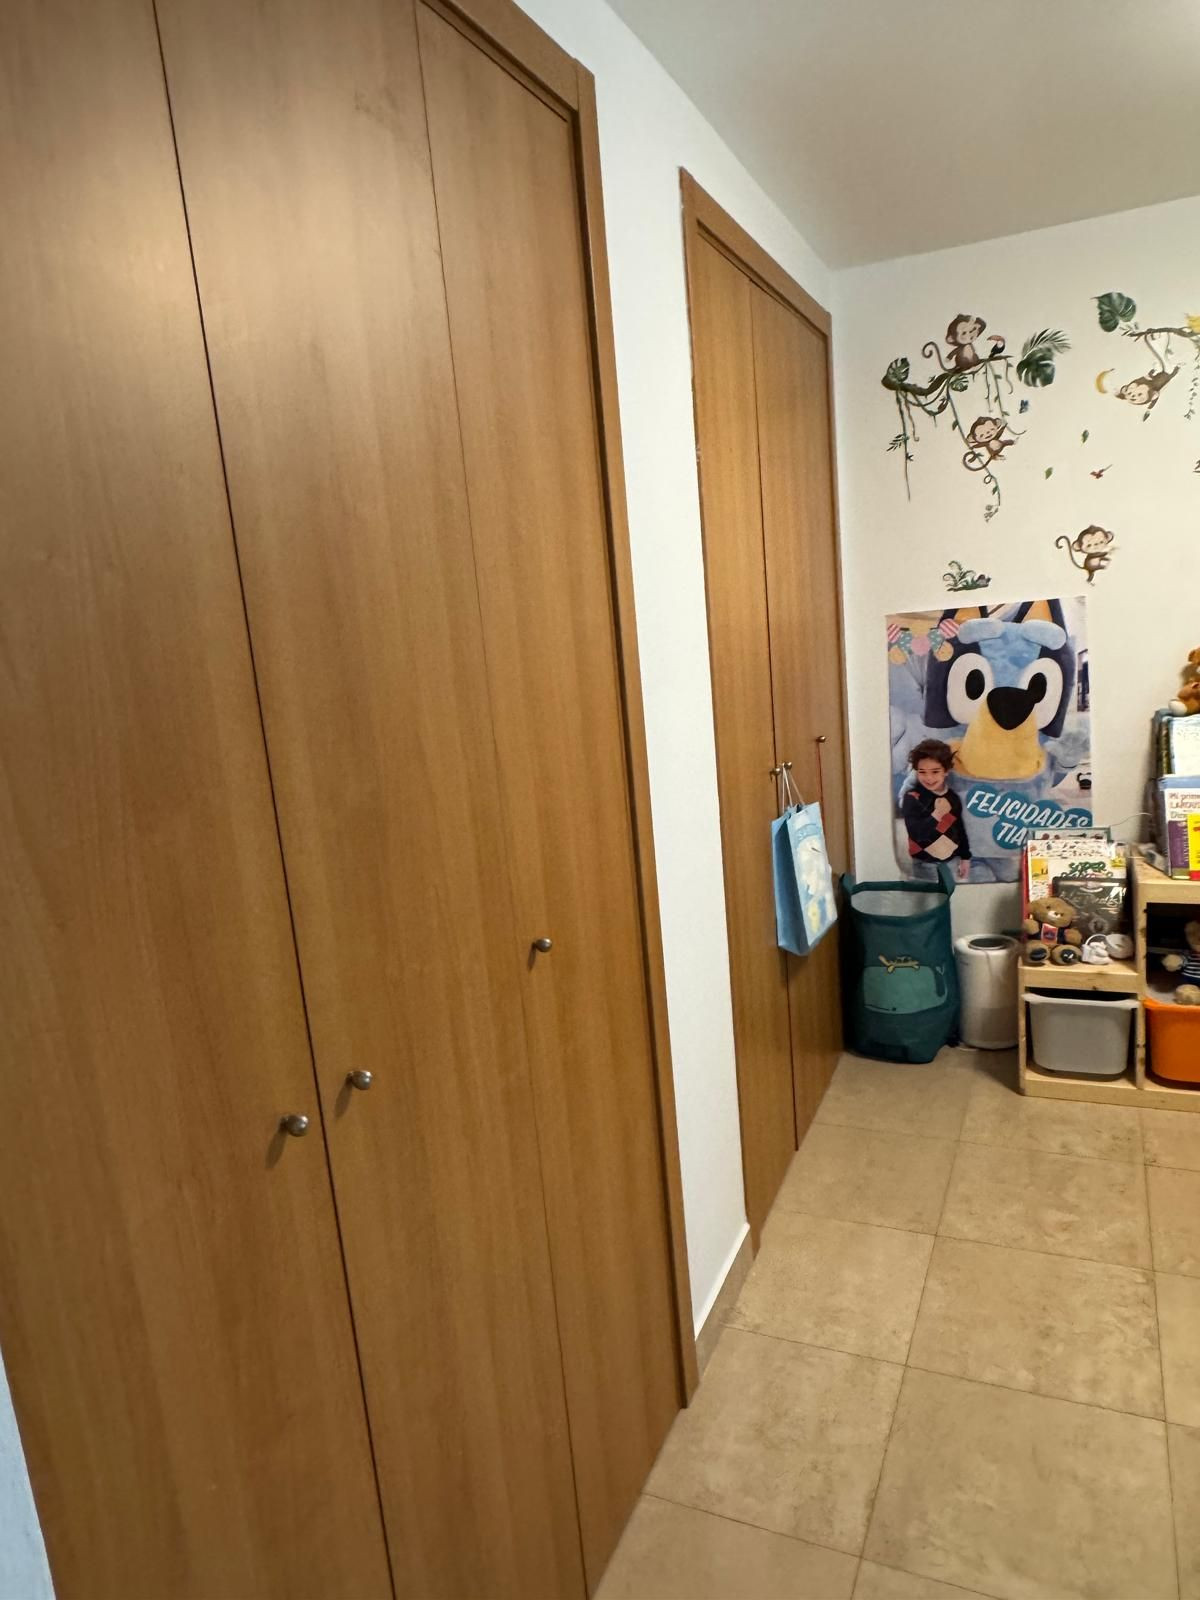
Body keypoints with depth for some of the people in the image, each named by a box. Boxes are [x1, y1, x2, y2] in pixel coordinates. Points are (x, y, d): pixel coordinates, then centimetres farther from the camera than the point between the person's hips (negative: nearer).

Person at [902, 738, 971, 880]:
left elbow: (960, 830, 11)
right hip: (924, 863, -5)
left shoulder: (953, 798, 1)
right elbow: (916, 833, -27)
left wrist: (965, 857, 13)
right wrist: (937, 814, -31)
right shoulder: (912, 798, -16)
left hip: (951, 860, 5)